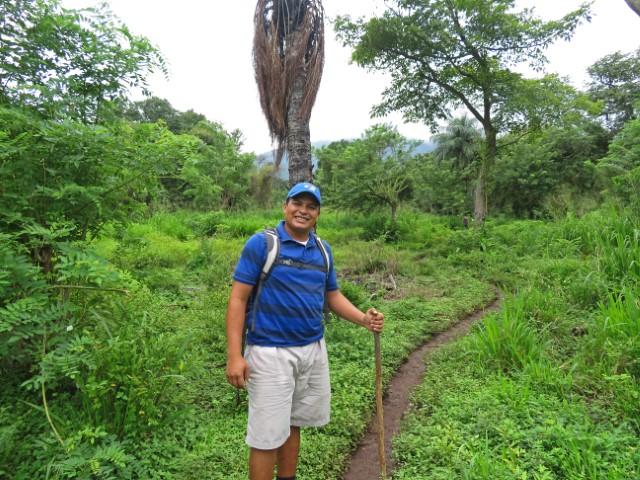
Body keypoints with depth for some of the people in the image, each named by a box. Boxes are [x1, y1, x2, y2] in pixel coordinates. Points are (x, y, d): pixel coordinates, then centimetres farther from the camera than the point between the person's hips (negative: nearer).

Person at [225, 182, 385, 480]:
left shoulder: (322, 250, 8)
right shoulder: (261, 243, -9)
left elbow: (333, 295, 15)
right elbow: (238, 299, -11)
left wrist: (364, 319, -2)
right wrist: (234, 355, -18)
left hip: (314, 350, 6)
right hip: (271, 353, -5)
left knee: (293, 424, 19)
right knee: (267, 436, 3)